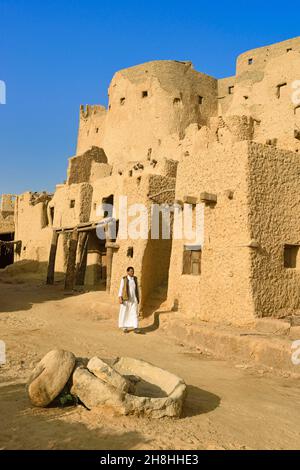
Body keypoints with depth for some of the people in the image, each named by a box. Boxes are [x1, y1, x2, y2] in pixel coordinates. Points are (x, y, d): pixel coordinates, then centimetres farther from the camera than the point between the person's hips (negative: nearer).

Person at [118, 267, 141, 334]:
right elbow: (121, 289, -7)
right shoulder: (124, 279, -6)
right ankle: (124, 327, 15)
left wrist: (138, 298, 10)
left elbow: (137, 289, 12)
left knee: (135, 313, -6)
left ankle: (135, 328, -9)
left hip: (134, 299, 3)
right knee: (125, 313, 3)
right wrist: (120, 298, -16)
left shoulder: (135, 279, 6)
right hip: (125, 299, -3)